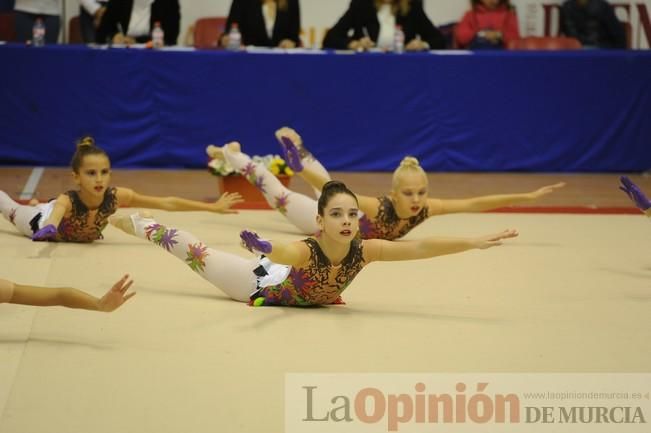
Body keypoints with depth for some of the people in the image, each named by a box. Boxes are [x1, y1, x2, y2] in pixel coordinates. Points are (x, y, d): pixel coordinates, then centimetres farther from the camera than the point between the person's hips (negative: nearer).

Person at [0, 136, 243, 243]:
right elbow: (52, 222, -72)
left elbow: (168, 203, -41)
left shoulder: (116, 196, -41)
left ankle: (41, 204, 66)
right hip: (47, 219, -4)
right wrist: (48, 230, -96)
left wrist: (214, 207, -42)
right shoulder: (67, 201, -50)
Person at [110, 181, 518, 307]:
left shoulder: (364, 251, -33)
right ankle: (139, 223, 37)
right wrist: (264, 248, -89)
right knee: (198, 253, 14)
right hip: (264, 285, -5)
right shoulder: (306, 250, -44)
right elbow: (279, 252, -66)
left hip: (307, 293, 5)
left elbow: (422, 247, -40)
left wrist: (474, 242, -49)